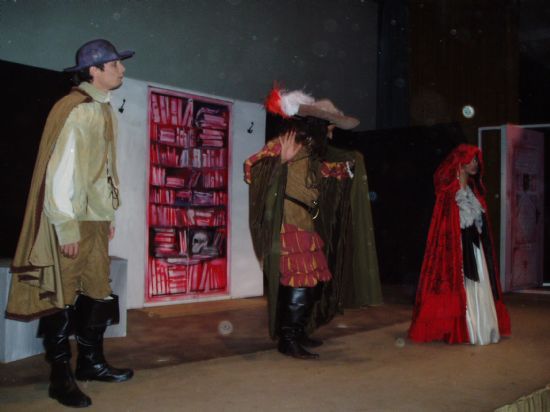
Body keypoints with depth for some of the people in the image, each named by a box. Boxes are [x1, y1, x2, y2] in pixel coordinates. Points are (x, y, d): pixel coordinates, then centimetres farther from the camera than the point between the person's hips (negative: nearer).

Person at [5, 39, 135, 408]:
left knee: (99, 293, 13)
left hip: (96, 220, 8)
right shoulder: (75, 110, -13)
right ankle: (61, 378, 12)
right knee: (62, 298, 2)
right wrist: (67, 228, -19)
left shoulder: (104, 111, 12)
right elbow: (60, 171, -18)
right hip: (69, 223, -8)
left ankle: (91, 362, 28)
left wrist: (109, 216, 15)